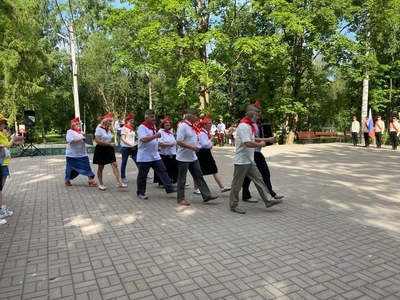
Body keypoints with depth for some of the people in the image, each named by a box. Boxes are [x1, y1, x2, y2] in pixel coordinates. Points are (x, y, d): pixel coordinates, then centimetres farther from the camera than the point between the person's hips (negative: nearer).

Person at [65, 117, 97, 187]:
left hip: (82, 154, 6)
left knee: (87, 167, 0)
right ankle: (67, 180, 28)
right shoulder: (70, 131, -9)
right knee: (71, 168, 9)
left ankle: (91, 180, 5)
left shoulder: (81, 131, 13)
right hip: (72, 155, -6)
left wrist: (85, 139, 4)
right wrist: (80, 138, -25)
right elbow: (70, 140, -25)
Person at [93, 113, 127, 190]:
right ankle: (101, 183, 20)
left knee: (114, 164, -6)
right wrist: (109, 144, -24)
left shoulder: (109, 129, 8)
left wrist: (111, 144, 6)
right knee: (101, 167, 7)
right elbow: (97, 141, -24)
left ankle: (119, 182, -10)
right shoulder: (99, 128, -14)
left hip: (109, 149, 6)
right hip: (101, 149, -6)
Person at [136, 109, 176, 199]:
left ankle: (169, 188, 7)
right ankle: (140, 193, 16)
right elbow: (143, 139, -29)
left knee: (162, 171, 4)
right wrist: (156, 135, -27)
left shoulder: (153, 127, 13)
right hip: (144, 157, -8)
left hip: (155, 156, 8)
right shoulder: (142, 127, -14)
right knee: (142, 175, 4)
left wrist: (157, 147, 15)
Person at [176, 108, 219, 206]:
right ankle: (181, 198, 16)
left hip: (193, 157, 9)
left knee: (199, 176, 8)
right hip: (183, 158, -9)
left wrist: (195, 148, 8)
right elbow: (179, 142, -24)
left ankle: (206, 196, 13)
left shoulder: (192, 127, 10)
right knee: (182, 179, 4)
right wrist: (192, 147, -25)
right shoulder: (183, 126, -18)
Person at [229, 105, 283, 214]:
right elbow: (248, 143, -28)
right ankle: (233, 205, 15)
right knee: (237, 184, 2)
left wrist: (261, 141, 12)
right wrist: (260, 144, -13)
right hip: (241, 161, -10)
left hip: (249, 160, 10)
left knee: (258, 179, 12)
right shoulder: (243, 126, -21)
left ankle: (269, 200, 19)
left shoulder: (249, 126, 12)